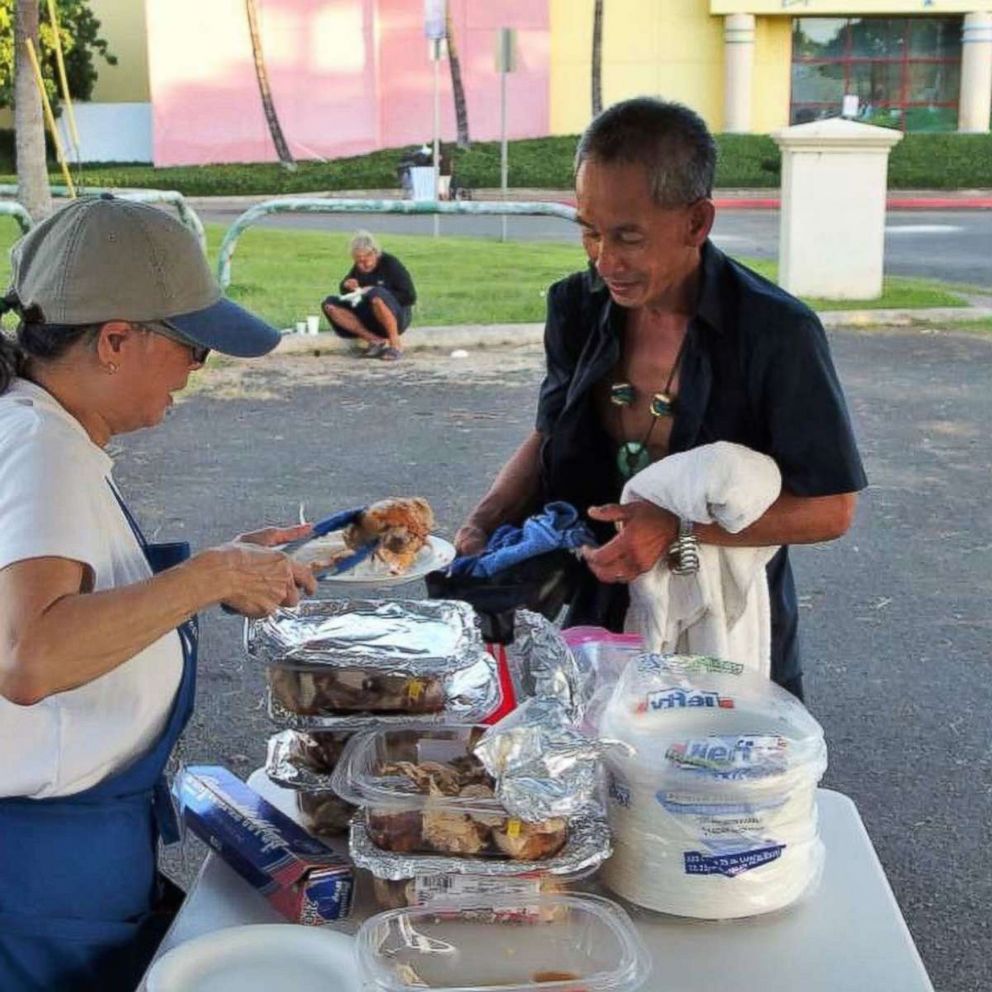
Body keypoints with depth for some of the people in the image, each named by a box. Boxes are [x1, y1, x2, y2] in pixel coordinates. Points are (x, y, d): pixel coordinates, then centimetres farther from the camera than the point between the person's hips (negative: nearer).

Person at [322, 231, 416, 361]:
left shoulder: (389, 263, -13)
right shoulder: (358, 268, 3)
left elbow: (410, 297, -16)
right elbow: (344, 290, 18)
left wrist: (374, 293, -22)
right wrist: (347, 285, -7)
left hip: (397, 317, -6)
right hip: (368, 317, 6)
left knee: (376, 295, -37)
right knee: (330, 304, -13)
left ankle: (396, 345, -23)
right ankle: (375, 340, -20)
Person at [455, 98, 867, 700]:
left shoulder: (777, 333, -21)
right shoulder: (579, 307, -6)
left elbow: (831, 509, -17)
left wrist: (679, 527, -28)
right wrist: (488, 521, -8)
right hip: (601, 623, 4)